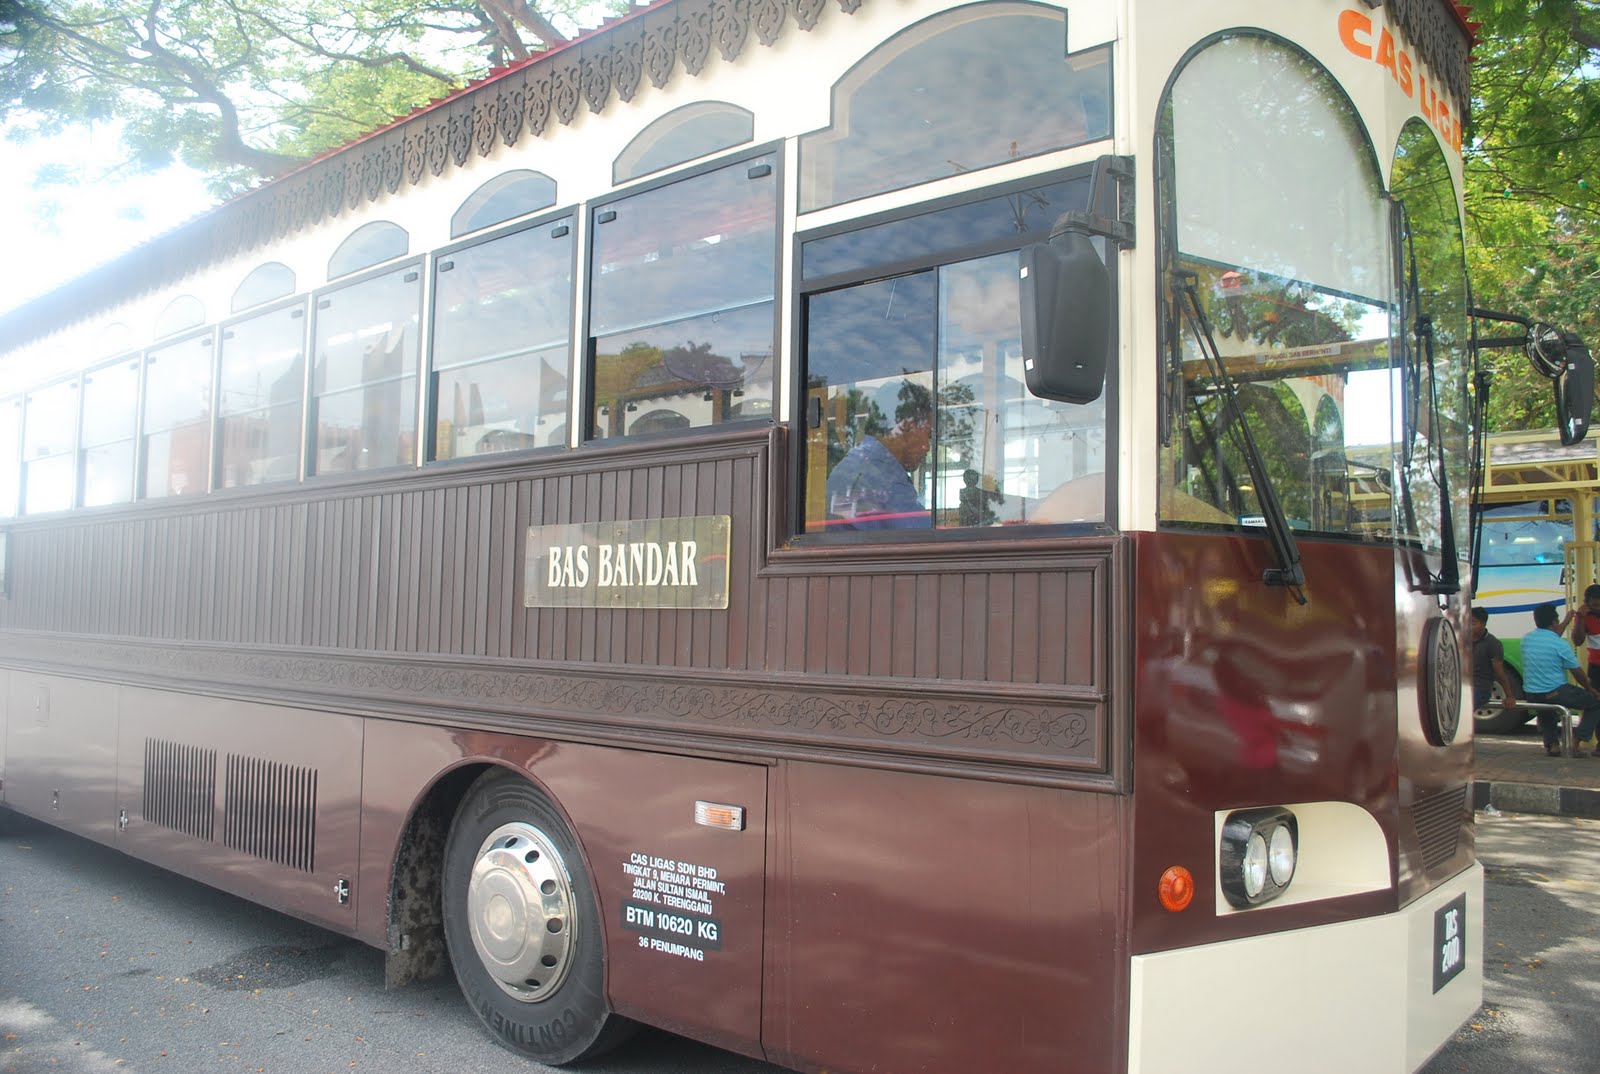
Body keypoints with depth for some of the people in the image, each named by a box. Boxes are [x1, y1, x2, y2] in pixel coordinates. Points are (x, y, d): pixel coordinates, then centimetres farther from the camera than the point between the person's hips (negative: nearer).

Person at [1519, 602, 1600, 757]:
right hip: (1555, 694, -7)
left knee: (1545, 705, 41)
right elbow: (1577, 672, -5)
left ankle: (1552, 744, 30)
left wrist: (1567, 621, 36)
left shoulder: (1526, 638, 3)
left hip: (1530, 696, 7)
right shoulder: (1560, 645, -15)